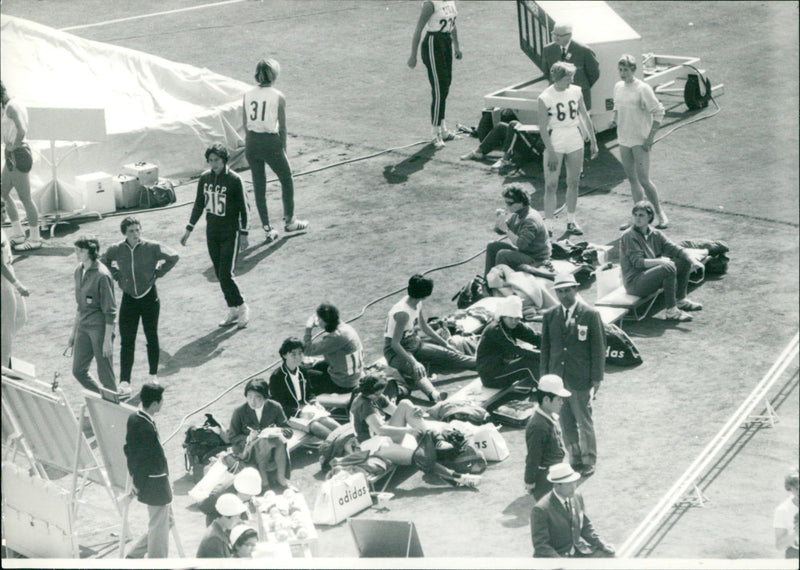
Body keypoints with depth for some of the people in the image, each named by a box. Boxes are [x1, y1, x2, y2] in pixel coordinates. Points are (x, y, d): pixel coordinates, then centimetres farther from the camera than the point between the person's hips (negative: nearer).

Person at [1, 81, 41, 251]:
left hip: (17, 155, -11)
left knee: (25, 198, -2)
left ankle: (35, 238, 7)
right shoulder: (16, 105, 14)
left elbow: (22, 131, -29)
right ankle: (18, 234, 22)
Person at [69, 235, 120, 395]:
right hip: (83, 326, 8)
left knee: (105, 374, 0)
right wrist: (74, 331, 19)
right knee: (78, 370, 12)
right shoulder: (79, 271, 7)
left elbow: (110, 311, -15)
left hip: (100, 327, -8)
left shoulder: (102, 275, -17)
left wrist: (108, 339, -16)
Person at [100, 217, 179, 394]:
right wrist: (116, 276, 4)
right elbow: (103, 262, 14)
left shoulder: (152, 247, -12)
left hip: (149, 297, -1)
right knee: (126, 341, -3)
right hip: (128, 299, 1)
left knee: (152, 338, 11)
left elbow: (173, 257, -4)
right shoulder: (116, 250, -6)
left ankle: (153, 375, 27)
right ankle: (124, 381, -1)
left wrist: (158, 273, -5)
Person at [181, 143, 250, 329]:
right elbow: (199, 204, 13)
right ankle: (233, 310, 20)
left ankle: (242, 307, 7)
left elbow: (243, 208, -7)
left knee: (226, 274, -11)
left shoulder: (234, 180, -12)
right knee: (219, 274, 8)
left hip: (230, 233, -5)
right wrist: (189, 229, 12)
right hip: (212, 232, 5)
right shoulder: (204, 178, 2)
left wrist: (243, 234, -8)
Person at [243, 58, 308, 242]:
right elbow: (282, 127, -5)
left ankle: (267, 228, 14)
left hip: (251, 143, 4)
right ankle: (289, 221, 27)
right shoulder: (278, 97, -9)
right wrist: (283, 148, 4)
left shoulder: (248, 95, 2)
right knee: (286, 179, 18)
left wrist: (252, 142, 15)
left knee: (259, 184, 12)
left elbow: (245, 124, 6)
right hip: (270, 142, -4)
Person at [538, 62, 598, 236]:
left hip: (575, 141, 4)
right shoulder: (545, 98, -12)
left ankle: (571, 221, 22)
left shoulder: (576, 91, 2)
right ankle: (547, 224, -2)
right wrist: (551, 153, -16)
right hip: (555, 143, -4)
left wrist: (593, 142, 10)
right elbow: (543, 128, -12)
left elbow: (585, 117, 11)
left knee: (573, 182, 10)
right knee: (551, 184, -5)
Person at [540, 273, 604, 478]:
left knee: (584, 422, 5)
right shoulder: (550, 316, 5)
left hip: (581, 380, -4)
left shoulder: (591, 315, -6)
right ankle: (576, 459, 23)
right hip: (558, 378, 4)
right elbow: (545, 348, 12)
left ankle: (589, 461, 19)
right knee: (566, 423, 8)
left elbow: (598, 349, -4)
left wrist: (596, 380, -6)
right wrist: (545, 375, 8)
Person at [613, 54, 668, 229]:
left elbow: (658, 112, -12)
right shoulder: (618, 87, 8)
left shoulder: (642, 89, -13)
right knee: (632, 180, 10)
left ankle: (660, 214, 4)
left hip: (640, 141, -7)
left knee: (644, 180, -9)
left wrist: (650, 137, -16)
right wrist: (615, 120, 8)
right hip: (624, 140, 7)